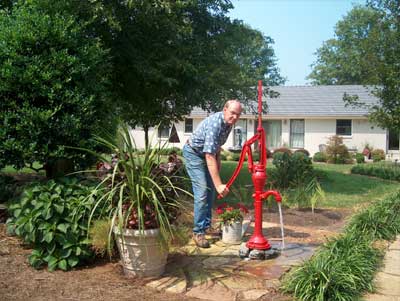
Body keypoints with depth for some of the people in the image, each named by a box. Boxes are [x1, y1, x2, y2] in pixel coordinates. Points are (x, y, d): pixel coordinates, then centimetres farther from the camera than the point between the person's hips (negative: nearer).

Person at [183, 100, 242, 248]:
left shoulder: (228, 123, -8)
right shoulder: (214, 124, -35)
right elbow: (209, 157, -40)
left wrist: (218, 160, 14)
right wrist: (219, 184, -42)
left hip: (208, 154, 9)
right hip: (194, 153, -9)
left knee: (211, 191, 11)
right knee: (202, 192, -15)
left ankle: (206, 225, 24)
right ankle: (198, 232, -9)